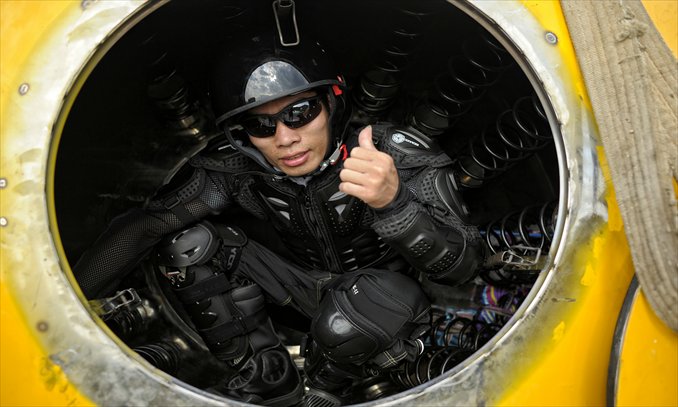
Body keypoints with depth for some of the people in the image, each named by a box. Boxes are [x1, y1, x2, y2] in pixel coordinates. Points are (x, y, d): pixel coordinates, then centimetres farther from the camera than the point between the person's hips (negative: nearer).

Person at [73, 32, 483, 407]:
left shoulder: (400, 157, -26)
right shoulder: (236, 167, -17)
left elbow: (462, 266, -29)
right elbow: (146, 225, -16)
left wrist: (394, 203, -48)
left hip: (391, 307, -3)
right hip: (310, 285, 4)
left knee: (346, 319, -39)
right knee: (188, 244, -13)